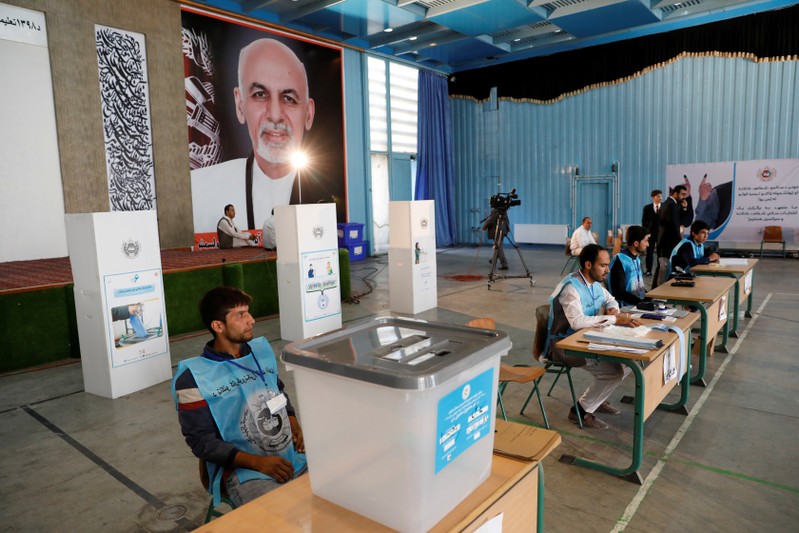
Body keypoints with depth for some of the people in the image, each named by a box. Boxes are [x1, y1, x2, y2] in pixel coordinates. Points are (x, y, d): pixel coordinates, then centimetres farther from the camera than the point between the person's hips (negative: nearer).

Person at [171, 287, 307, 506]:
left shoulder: (261, 349, 10)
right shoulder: (193, 377, -7)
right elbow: (201, 441, -7)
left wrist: (293, 423, 3)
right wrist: (259, 463, -17)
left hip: (295, 456, 6)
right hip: (244, 473, -5)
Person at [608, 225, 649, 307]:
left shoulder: (637, 258, 15)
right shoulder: (620, 260, -14)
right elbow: (619, 293, -17)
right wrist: (642, 302, -20)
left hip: (641, 302, 8)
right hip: (627, 307, -8)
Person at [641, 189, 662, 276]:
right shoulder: (647, 208, 4)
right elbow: (644, 221, 5)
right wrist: (646, 232, -2)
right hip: (650, 233, 1)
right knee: (649, 252, 3)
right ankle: (648, 270, 8)